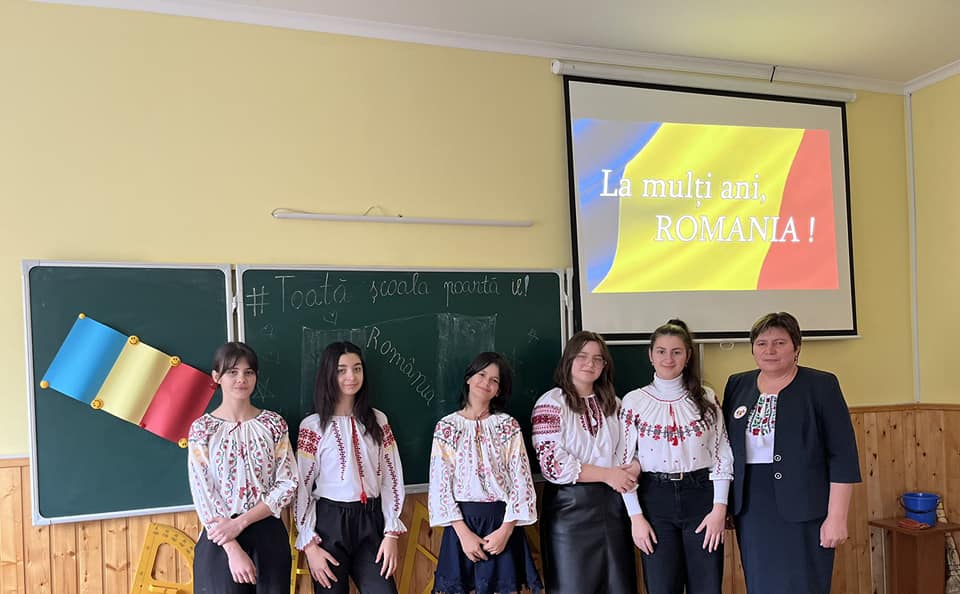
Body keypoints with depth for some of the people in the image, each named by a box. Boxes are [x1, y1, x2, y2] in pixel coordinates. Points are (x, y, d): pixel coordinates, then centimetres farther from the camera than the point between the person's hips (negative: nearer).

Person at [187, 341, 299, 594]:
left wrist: (241, 522, -14)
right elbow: (202, 493, -8)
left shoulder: (273, 423, 1)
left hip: (268, 535, 2)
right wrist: (233, 550, -16)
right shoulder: (202, 429, -3)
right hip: (220, 538, -1)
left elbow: (289, 483, -3)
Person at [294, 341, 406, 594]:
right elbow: (301, 487, -4)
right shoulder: (313, 426, -4)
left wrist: (391, 533, -1)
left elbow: (392, 478, 5)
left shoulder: (377, 420, 5)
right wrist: (309, 544, -8)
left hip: (370, 521, 2)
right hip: (329, 522, -2)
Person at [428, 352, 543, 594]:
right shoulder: (447, 427, 1)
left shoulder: (508, 425, 2)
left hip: (502, 522, 0)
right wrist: (464, 533, -10)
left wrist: (506, 530, -11)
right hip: (462, 521, 0)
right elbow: (441, 485, -3)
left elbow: (521, 482, -2)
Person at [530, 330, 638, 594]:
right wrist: (607, 475, -13)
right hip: (570, 506, -5)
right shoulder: (551, 403, -5)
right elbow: (552, 463, -14)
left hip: (612, 504, 5)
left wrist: (632, 472, -8)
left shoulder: (613, 404, 12)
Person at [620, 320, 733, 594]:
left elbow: (722, 455, 3)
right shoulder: (634, 401, -1)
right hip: (655, 499, -1)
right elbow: (625, 462, -1)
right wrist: (636, 516, -6)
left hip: (701, 496, 1)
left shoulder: (706, 398, 3)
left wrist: (719, 509, -5)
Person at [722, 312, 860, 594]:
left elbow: (843, 456, -7)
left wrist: (837, 517, -11)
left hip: (801, 509, -4)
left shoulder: (821, 385, -4)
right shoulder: (737, 385, 8)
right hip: (751, 509, 4)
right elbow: (725, 447, 13)